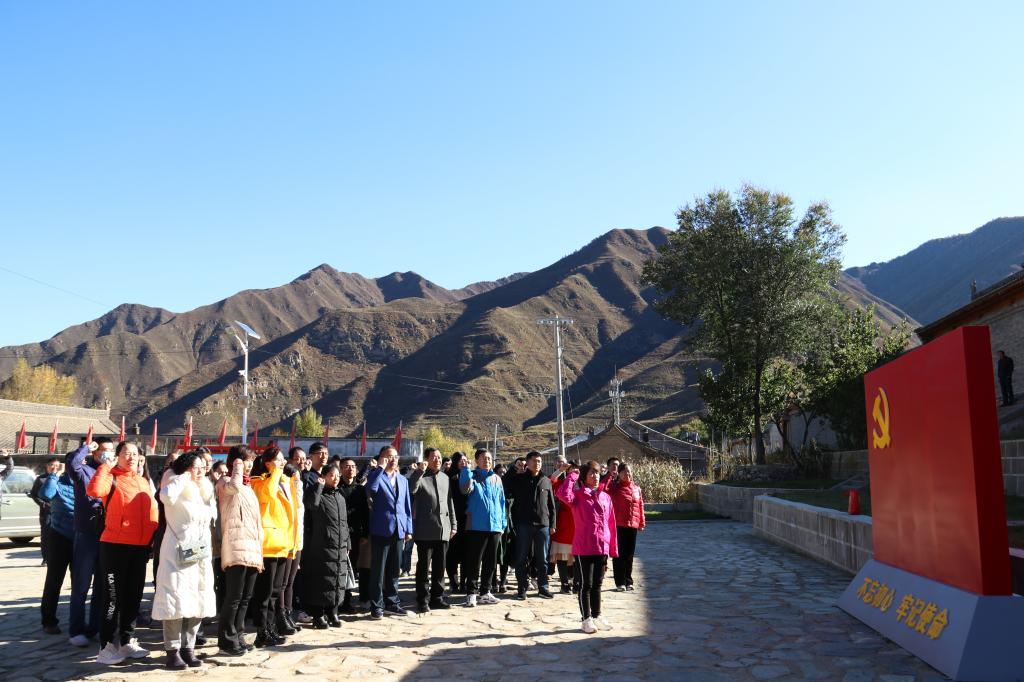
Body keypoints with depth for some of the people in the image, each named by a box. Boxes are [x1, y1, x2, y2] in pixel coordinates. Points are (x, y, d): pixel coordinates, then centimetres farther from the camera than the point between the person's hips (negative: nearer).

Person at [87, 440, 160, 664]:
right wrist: (105, 466, -19)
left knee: (133, 595, 13)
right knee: (113, 596, -2)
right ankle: (107, 645, 4)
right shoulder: (111, 478, -6)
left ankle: (127, 641, 24)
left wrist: (153, 539, 12)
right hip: (114, 545, -6)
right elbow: (94, 490, -29)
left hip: (141, 547, 7)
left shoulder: (144, 481, 14)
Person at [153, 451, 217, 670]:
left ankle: (188, 648, 16)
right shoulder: (177, 491, -9)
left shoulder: (204, 492, 14)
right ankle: (173, 651, 0)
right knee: (176, 603, -7)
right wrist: (185, 477, -22)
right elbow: (166, 495, -33)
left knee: (197, 603, 8)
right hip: (178, 554, -7)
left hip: (201, 555, 7)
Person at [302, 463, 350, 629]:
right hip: (321, 547, -6)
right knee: (320, 582, -3)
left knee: (338, 582, 8)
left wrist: (347, 544, 18)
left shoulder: (340, 497, 17)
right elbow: (312, 503, -29)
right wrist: (319, 485, -17)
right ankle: (318, 615, 6)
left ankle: (332, 613, 18)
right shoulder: (318, 493, -3)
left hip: (340, 549, 6)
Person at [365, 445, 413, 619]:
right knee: (378, 570, -1)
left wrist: (408, 529, 9)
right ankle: (376, 606, 5)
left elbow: (407, 505, 16)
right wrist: (380, 468, -19)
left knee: (393, 570, 12)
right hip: (381, 530, -5)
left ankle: (392, 602, 22)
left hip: (399, 531, 5)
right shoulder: (376, 475, -1)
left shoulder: (403, 480, 16)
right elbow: (371, 488, -26)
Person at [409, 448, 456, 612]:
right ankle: (422, 600, 6)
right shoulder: (420, 476, -1)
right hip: (425, 529, -5)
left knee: (440, 566, 10)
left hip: (443, 530, 5)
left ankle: (437, 597, 19)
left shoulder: (445, 478, 16)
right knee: (423, 565, -1)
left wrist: (453, 524, 15)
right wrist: (420, 470, -23)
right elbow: (411, 489, -24)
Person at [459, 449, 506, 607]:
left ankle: (485, 592, 20)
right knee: (474, 561, -3)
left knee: (491, 561, 10)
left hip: (495, 526, 5)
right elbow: (466, 489, -21)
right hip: (477, 525, -5)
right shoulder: (472, 476, 0)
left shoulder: (496, 479, 13)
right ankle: (471, 593, 2)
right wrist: (466, 469, -22)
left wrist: (502, 522, 12)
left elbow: (501, 501, 17)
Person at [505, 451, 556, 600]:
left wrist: (552, 524, 7)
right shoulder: (518, 479, 5)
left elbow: (551, 505, 12)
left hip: (543, 525, 2)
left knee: (542, 559, 8)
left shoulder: (546, 481, 11)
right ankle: (522, 588, 11)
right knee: (522, 558, 3)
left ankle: (543, 587, 17)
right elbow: (506, 493, -2)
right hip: (524, 524, -2)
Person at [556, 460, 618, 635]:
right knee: (586, 584, 4)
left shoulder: (605, 497, 9)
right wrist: (572, 476, -16)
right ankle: (586, 619, 15)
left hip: (602, 547, 4)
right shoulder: (578, 495, -4)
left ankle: (597, 615, 29)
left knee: (597, 584, 15)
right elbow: (563, 494, -28)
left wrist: (613, 548, 7)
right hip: (584, 548, -4)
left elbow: (611, 523, 9)